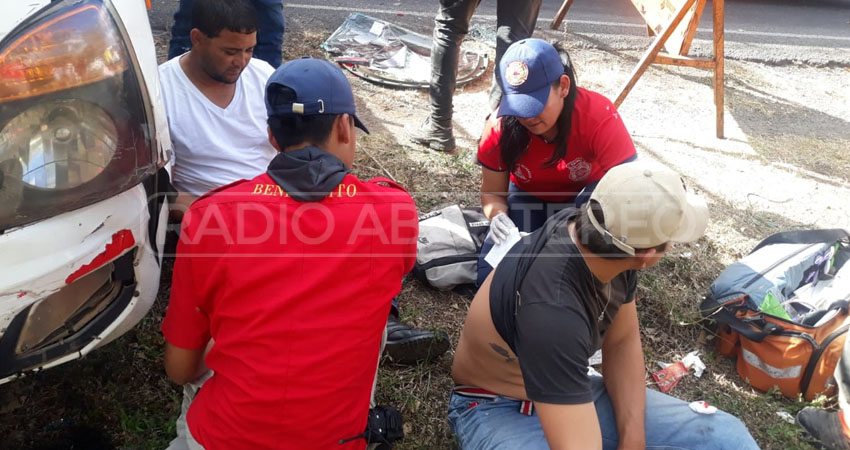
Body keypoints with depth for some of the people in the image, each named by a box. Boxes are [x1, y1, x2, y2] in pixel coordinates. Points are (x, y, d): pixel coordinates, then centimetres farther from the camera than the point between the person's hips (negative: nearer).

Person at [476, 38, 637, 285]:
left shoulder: (600, 116, -31)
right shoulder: (500, 126, -23)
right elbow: (492, 193, -9)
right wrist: (498, 217, -34)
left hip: (587, 199, -1)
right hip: (530, 200, 2)